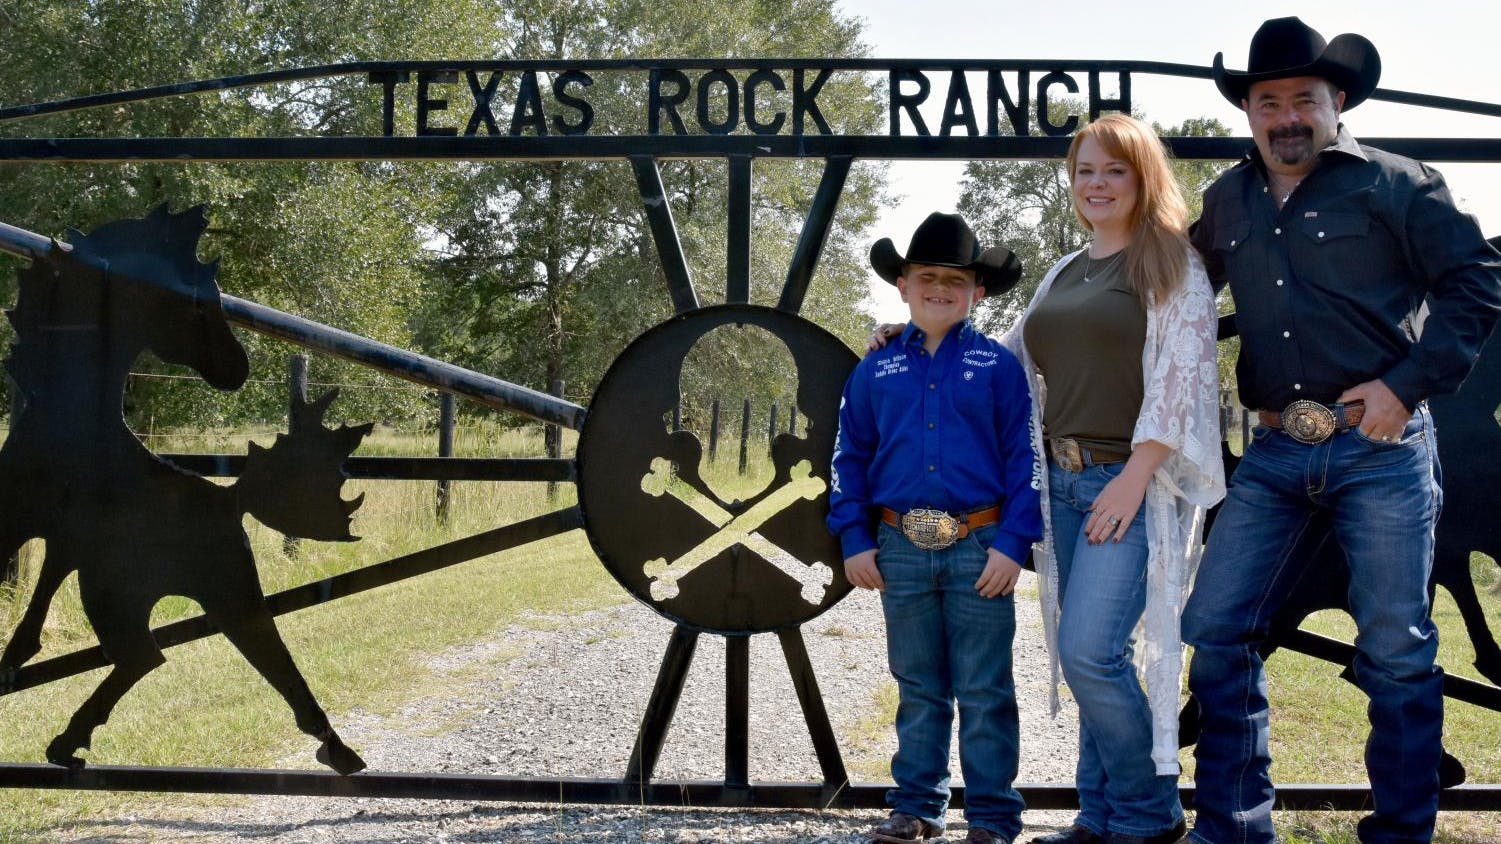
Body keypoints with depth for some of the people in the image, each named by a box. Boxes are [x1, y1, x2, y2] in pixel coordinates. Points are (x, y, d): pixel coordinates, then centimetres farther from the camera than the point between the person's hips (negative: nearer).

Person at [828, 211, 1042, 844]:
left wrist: (1012, 543, -9)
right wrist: (855, 541, 4)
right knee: (917, 688, 12)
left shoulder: (998, 366, 1)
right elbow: (850, 458, 11)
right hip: (901, 549, 3)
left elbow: (1023, 459, -2)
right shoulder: (876, 370, 8)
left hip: (979, 548, -3)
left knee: (984, 692, 2)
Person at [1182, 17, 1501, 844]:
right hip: (1275, 452, 5)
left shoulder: (1393, 184, -1)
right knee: (1214, 629, 0)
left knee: (1396, 648, 1)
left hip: (1381, 445, -4)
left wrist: (1408, 383, -12)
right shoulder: (1225, 202, 13)